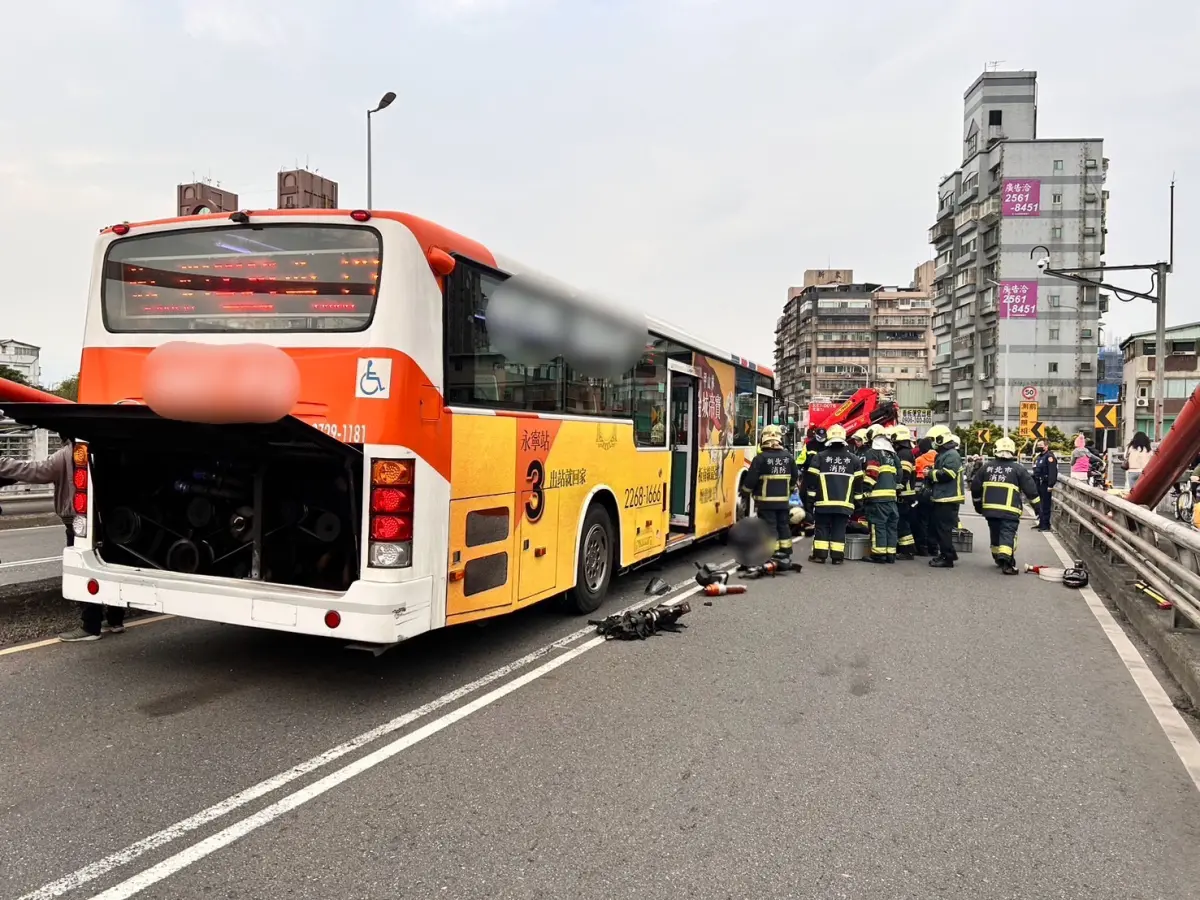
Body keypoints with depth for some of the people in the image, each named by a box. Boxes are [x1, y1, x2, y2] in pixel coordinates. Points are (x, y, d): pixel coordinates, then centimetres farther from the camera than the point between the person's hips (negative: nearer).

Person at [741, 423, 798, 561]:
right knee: (783, 526, 15)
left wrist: (745, 492, 4)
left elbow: (751, 479, -13)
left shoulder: (761, 458, -14)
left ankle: (773, 555, 0)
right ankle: (785, 554, 22)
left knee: (769, 527, 0)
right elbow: (794, 478, 12)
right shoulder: (788, 457, 2)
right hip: (783, 500, 5)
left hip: (766, 501, -5)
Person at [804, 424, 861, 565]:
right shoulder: (853, 459, 7)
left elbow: (811, 480, -2)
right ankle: (837, 557, 3)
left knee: (821, 528, 5)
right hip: (844, 503, 2)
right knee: (839, 530, 5)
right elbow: (858, 483, 9)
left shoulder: (819, 457, -2)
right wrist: (858, 501, 15)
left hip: (823, 502, -2)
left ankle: (819, 555, 3)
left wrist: (811, 499, 4)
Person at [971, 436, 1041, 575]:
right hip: (1009, 510, -4)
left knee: (995, 533, 18)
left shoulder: (986, 466, 9)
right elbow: (1030, 489, 1)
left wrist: (978, 504, 26)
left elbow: (975, 487, 14)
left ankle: (998, 558, 32)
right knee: (1008, 534, -6)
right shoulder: (1018, 468, 0)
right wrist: (1037, 506, 11)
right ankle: (1006, 561, -23)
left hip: (990, 508, 4)